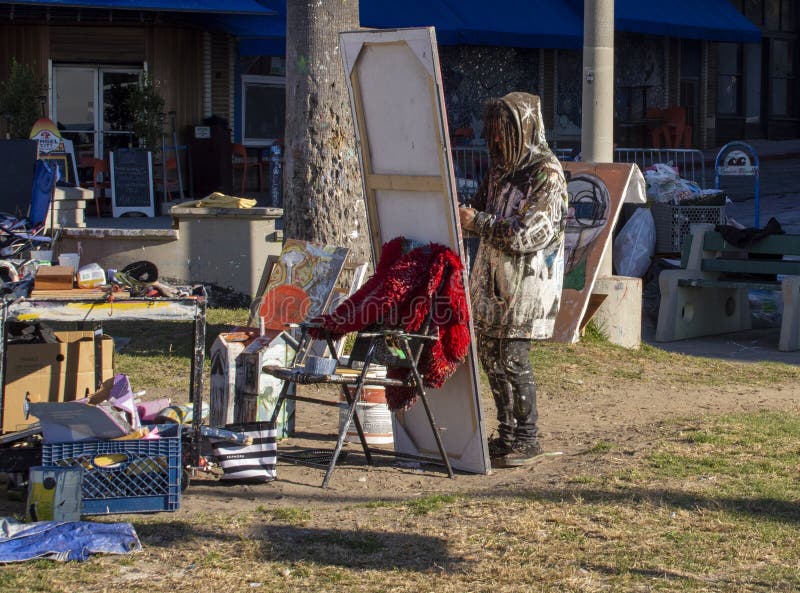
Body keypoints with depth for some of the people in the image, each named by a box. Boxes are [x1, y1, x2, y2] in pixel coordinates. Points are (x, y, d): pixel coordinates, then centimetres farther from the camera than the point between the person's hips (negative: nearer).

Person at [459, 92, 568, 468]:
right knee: (491, 356, 10)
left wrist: (477, 221, -18)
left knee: (512, 358, -8)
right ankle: (508, 434, 21)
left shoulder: (546, 175, -13)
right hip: (494, 279, 8)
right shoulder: (501, 167, 13)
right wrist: (459, 213, 2)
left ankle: (527, 440, 2)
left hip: (527, 282, -8)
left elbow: (528, 235, -20)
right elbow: (482, 209, 23)